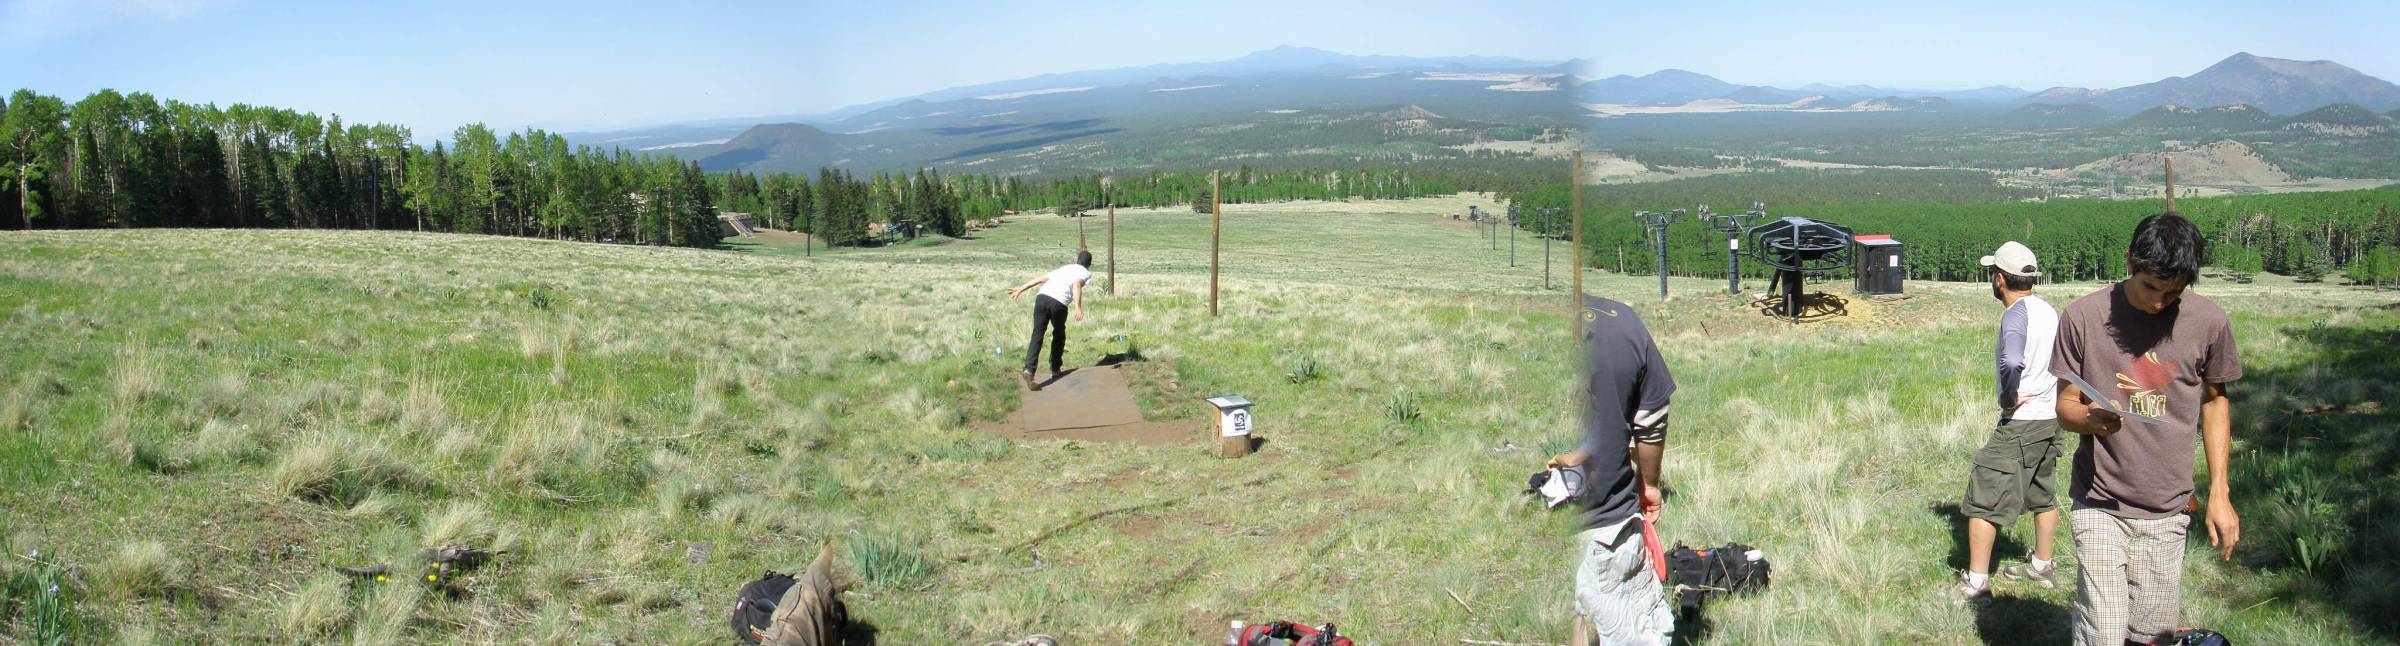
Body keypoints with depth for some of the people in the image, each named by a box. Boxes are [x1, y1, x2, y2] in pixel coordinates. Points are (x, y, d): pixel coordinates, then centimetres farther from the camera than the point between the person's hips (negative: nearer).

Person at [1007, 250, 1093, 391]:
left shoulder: (1064, 268, 33)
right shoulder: (1086, 273, 17)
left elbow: (1040, 278, 26)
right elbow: (1077, 285, -6)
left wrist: (1020, 289, 27)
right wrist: (1078, 307, -17)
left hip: (1042, 297, 4)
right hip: (1058, 303, -4)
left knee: (1037, 336, -1)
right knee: (1059, 335, 21)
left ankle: (1028, 371, -18)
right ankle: (1055, 369, 27)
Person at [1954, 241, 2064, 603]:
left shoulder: (2016, 314, -18)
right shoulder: (2048, 311, 10)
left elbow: (2011, 361, -37)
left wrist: (2010, 398, -21)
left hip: (2020, 422, -9)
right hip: (2051, 419, 9)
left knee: (1983, 497, -4)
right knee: (2042, 495, 23)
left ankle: (1976, 583, -4)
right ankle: (2042, 567, 37)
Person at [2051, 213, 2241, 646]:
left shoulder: (2208, 322, -1)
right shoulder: (2084, 317, -7)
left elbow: (2214, 401, 12)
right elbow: (2064, 408, 0)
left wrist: (2219, 492, 8)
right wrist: (2090, 418, -25)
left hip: (2167, 513, 2)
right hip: (2099, 505, -2)